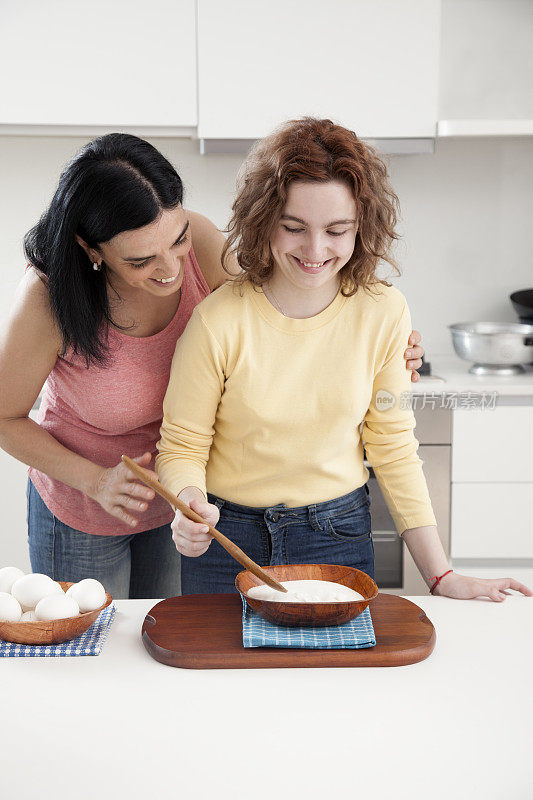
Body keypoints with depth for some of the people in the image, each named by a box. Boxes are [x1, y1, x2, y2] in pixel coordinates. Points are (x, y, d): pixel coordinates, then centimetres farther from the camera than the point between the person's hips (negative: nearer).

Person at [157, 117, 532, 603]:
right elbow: (182, 446, -8)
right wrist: (190, 507, -30)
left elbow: (394, 449, -3)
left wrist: (441, 576, -5)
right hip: (227, 538, -1)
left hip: (339, 534, 1)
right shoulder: (220, 320, -17)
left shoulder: (384, 313, -10)